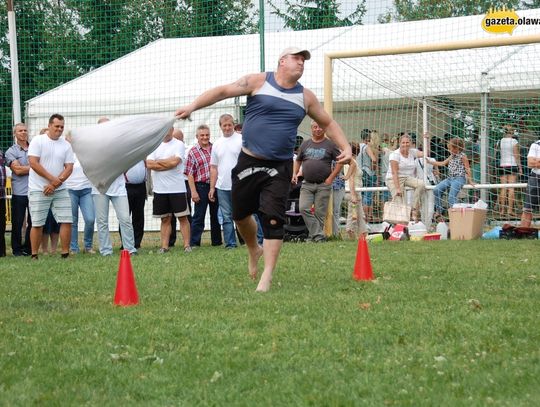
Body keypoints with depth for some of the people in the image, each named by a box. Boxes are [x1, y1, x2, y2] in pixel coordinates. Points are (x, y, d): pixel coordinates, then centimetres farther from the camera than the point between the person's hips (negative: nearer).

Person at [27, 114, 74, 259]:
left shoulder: (66, 145, 7)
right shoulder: (38, 141, -4)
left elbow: (69, 167, 2)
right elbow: (33, 163, -13)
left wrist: (55, 184, -11)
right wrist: (53, 179, -15)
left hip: (60, 190, 4)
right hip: (38, 190, -4)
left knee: (66, 221, -4)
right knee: (37, 224, 0)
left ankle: (65, 254, 2)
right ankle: (34, 256, 8)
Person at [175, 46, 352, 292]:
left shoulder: (305, 97, 7)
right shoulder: (258, 82, -1)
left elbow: (328, 124, 17)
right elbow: (223, 91, -5)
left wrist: (345, 147, 3)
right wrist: (193, 106, -18)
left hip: (279, 169, 0)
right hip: (248, 162, 0)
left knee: (273, 220, -12)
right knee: (240, 214, 9)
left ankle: (267, 277, -10)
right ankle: (254, 251, 40)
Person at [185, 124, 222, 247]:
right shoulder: (193, 152, -2)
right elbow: (190, 174, -4)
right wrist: (193, 191, -11)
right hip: (201, 187, -4)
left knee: (216, 215, 12)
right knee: (199, 216, -2)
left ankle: (217, 241, 22)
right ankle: (194, 243, 2)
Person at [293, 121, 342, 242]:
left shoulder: (330, 145, 2)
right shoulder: (305, 144, 12)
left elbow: (340, 162, 1)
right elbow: (298, 160, 23)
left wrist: (331, 178, -6)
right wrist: (294, 174, 7)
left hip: (323, 185, -3)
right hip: (307, 184, 3)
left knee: (320, 213, -2)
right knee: (304, 209, -14)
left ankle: (317, 237, 7)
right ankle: (318, 235, -14)